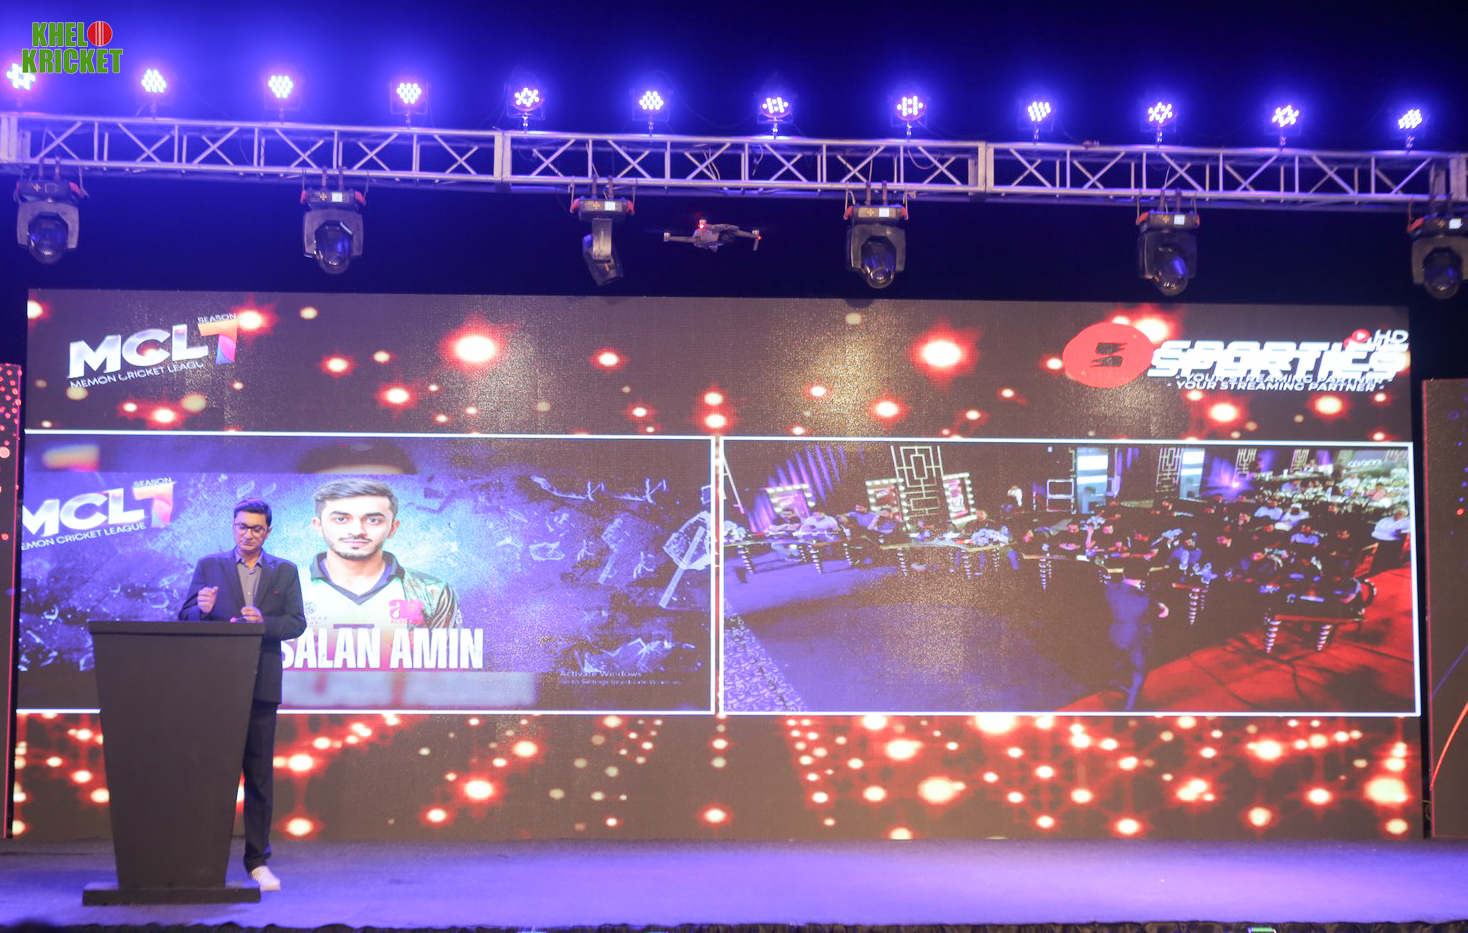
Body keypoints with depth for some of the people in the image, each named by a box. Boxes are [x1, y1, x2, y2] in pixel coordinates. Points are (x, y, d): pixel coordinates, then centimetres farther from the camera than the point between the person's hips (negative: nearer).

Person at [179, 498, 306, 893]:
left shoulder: (285, 572, 11)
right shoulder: (209, 566, 9)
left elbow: (296, 622, 3)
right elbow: (186, 616, 5)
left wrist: (263, 622, -15)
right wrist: (203, 609, -17)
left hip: (261, 684, 1)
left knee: (260, 774, 3)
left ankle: (257, 860, 9)